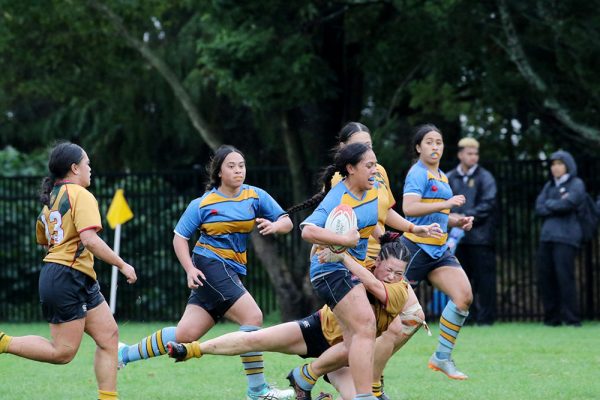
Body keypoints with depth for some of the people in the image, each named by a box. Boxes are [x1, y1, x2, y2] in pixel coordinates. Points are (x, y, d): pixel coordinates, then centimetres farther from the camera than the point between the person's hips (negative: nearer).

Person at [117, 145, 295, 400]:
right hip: (209, 265, -5)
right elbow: (179, 237, 1)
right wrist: (190, 269, -13)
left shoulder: (255, 197, 5)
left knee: (185, 334, 1)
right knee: (252, 316, -21)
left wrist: (275, 226, -18)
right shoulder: (203, 204, -4)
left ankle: (125, 354, 16)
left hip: (232, 273, 5)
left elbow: (287, 222, 6)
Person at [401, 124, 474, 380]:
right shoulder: (418, 173, -9)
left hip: (439, 251, 8)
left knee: (464, 296, -8)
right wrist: (446, 204, -28)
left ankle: (442, 358, 0)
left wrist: (458, 221, 11)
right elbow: (409, 208, -25)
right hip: (416, 249, -8)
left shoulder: (442, 177, 18)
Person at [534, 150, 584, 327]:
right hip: (547, 236, 6)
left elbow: (568, 203, -13)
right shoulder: (549, 186, 20)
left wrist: (549, 204, 1)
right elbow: (539, 208, 8)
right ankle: (552, 317, 11)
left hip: (566, 237, -6)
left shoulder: (576, 184, 3)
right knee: (545, 277, 3)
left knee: (564, 276, -12)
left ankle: (571, 319, -8)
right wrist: (558, 204, -5)